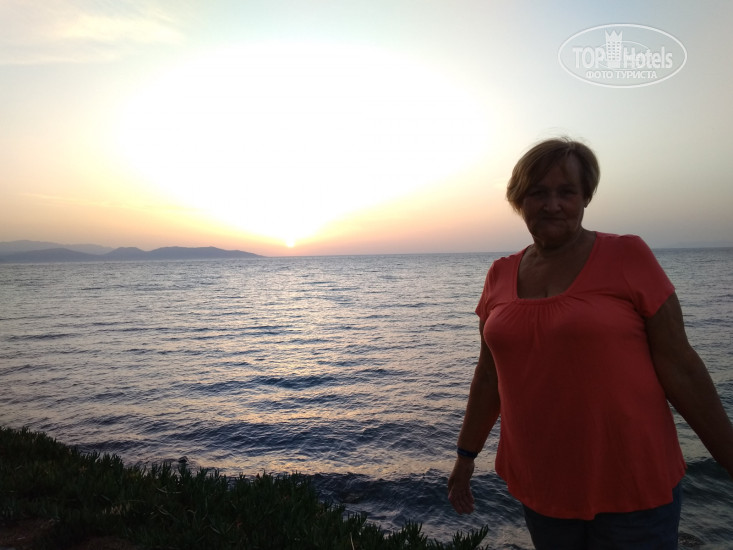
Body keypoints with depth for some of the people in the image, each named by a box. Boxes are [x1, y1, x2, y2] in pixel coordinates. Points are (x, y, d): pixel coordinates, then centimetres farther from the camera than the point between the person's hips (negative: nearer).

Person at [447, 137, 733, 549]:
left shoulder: (628, 256, -9)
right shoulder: (500, 276, 1)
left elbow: (678, 367, -7)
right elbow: (490, 374, 8)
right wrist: (466, 456, 13)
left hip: (632, 487, -3)